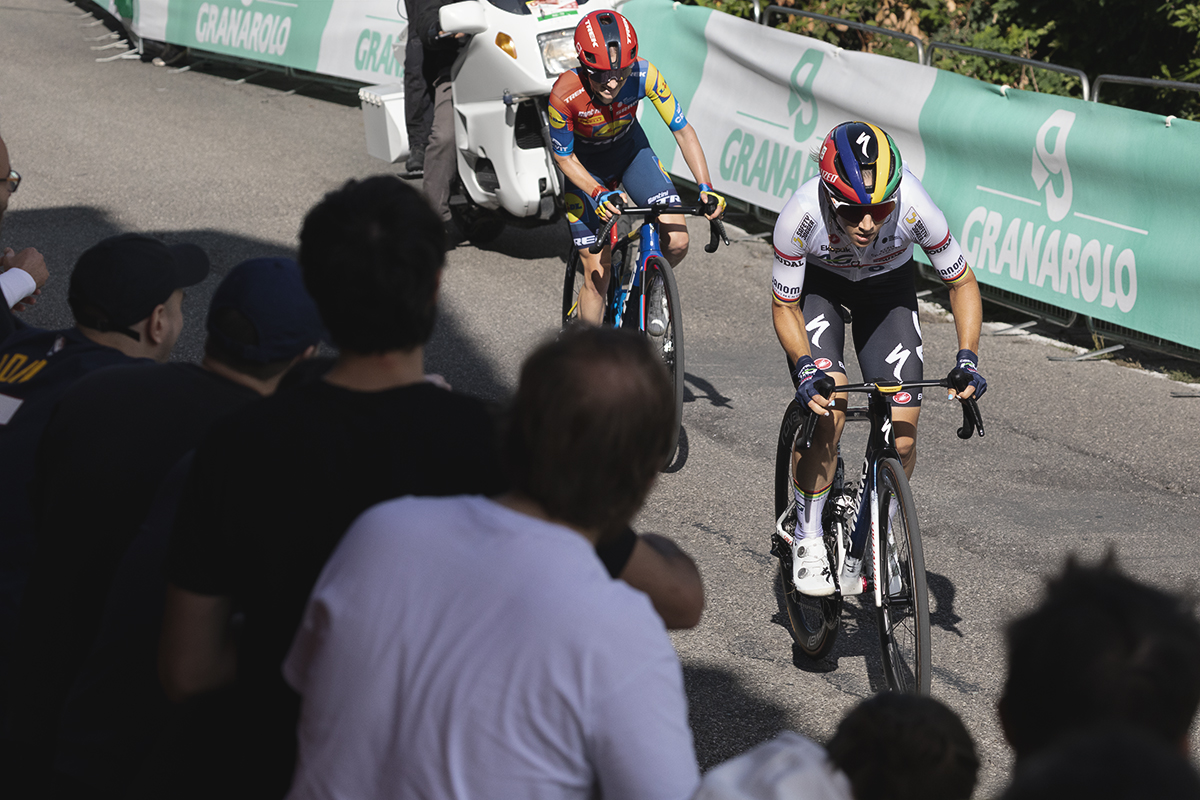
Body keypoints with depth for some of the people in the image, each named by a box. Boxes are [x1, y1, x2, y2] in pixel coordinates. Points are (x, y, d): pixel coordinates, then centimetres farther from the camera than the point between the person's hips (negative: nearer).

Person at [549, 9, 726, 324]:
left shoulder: (644, 75, -32)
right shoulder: (564, 95, -36)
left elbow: (682, 130, -20)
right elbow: (564, 157, -20)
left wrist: (706, 187, -29)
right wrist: (599, 194, -34)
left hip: (631, 150, 2)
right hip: (587, 166, -2)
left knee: (677, 242, -15)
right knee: (598, 275, -5)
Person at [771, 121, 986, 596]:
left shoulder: (914, 207, -35)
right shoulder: (801, 214, -36)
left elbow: (961, 283, -16)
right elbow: (785, 307, -19)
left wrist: (967, 358, -28)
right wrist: (805, 365, -36)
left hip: (888, 288, 1)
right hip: (819, 285, -1)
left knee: (901, 440, -10)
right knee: (827, 408, -25)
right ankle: (807, 538, -4)